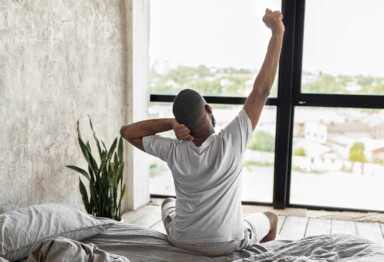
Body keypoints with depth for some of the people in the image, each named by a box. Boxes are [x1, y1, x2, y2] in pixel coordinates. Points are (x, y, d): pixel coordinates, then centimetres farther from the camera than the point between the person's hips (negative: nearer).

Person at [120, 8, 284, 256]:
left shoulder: (173, 151, -21)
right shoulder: (231, 142, -28)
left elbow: (127, 131, -7)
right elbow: (262, 90, -26)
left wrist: (169, 123, -20)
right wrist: (277, 33, -23)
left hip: (181, 242, 2)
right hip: (228, 244, -2)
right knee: (270, 218, 28)